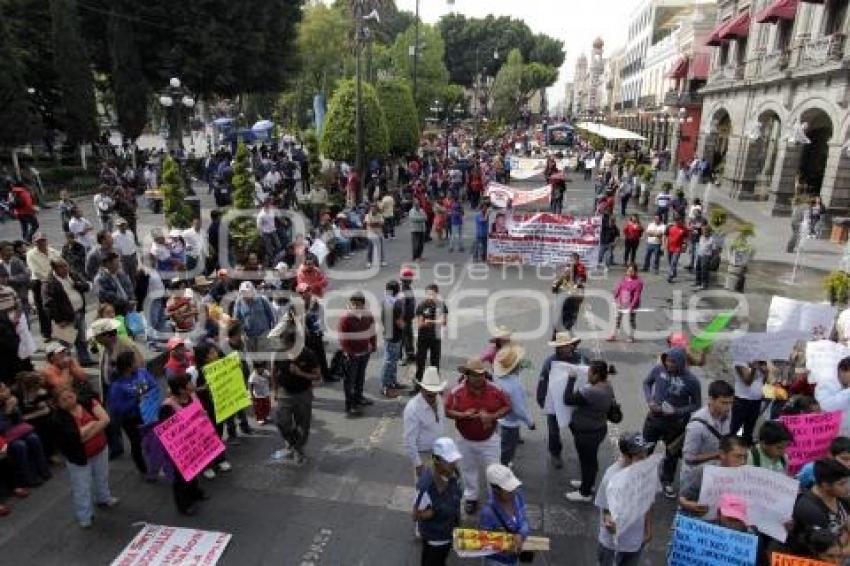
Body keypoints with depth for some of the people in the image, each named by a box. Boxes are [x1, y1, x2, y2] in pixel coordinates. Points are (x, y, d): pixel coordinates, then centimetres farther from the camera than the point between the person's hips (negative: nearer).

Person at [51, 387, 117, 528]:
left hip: (100, 450, 4)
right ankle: (84, 516, 22)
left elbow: (105, 419, -21)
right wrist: (94, 423, -19)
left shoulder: (88, 403, -12)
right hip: (79, 457, -4)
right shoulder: (59, 418, -20)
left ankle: (103, 498, 50)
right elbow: (77, 435, -30)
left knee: (102, 477, 25)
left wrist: (88, 434, -27)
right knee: (81, 487, 5)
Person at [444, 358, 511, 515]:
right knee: (468, 470, 21)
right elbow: (447, 411, -9)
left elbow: (507, 407, -6)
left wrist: (492, 416, -22)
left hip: (489, 439, -1)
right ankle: (471, 497, 43)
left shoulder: (495, 390, -16)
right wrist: (463, 415, -27)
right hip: (466, 441, 1)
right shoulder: (457, 392, -18)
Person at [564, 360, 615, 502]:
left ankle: (585, 493, 27)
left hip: (587, 433, -9)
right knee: (590, 459, 26)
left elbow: (568, 399, -27)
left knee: (587, 460, 9)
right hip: (599, 429, 9)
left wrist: (571, 379, -21)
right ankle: (587, 482, 47)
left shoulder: (590, 392, -34)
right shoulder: (608, 387, -4)